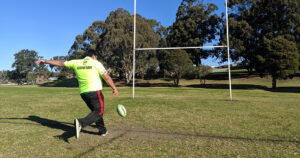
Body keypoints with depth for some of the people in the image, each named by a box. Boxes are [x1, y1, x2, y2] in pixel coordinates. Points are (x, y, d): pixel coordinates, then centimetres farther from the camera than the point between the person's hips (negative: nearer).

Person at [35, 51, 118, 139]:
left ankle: (102, 130, 21)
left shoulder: (76, 62, 10)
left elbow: (60, 63, 16)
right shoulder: (96, 63, -1)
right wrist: (114, 89, 1)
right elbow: (107, 77, -4)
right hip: (95, 91, -6)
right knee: (99, 112, -6)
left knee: (95, 111, 18)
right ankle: (81, 123, -27)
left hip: (83, 93, 6)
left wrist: (45, 61, 27)